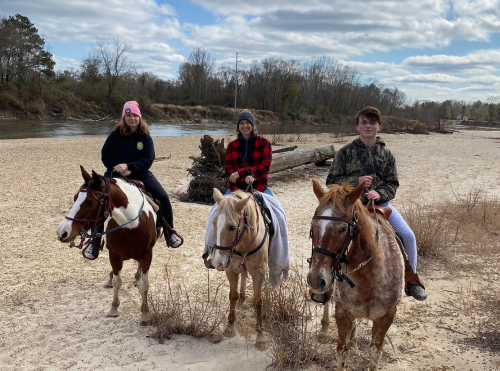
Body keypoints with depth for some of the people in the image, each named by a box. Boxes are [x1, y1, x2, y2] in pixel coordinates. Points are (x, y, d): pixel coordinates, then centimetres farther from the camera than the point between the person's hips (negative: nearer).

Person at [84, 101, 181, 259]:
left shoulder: (145, 137, -6)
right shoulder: (116, 135, -6)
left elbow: (148, 161, -11)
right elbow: (105, 156, -5)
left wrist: (128, 166, -24)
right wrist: (118, 168, -20)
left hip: (140, 174, 1)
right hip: (116, 174, 0)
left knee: (163, 197, -13)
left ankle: (169, 233, 7)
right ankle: (96, 243, 4)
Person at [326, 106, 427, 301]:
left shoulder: (386, 154, 9)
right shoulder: (346, 152, 1)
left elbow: (392, 184, 8)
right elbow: (331, 181, 1)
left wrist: (379, 194, -14)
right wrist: (356, 181, -14)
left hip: (380, 202, 2)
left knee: (408, 236, -11)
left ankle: (411, 279, 10)